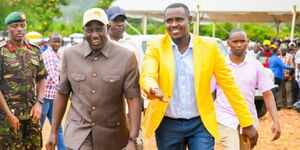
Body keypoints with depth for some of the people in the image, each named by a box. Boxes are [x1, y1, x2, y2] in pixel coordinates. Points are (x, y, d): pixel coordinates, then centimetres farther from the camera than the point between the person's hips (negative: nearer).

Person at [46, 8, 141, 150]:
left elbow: (133, 98, -10)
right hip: (77, 133, 1)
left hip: (111, 136, 0)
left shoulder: (126, 57, -9)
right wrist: (53, 132, 6)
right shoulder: (70, 54, -2)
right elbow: (62, 94, 5)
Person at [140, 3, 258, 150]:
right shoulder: (156, 47, -5)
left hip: (201, 124, -1)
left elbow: (229, 84, -2)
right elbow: (146, 76, -19)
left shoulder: (209, 46, -5)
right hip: (168, 124, 1)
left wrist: (247, 123, -3)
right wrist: (153, 89, -44)